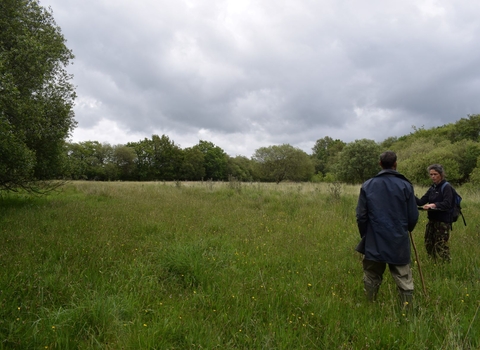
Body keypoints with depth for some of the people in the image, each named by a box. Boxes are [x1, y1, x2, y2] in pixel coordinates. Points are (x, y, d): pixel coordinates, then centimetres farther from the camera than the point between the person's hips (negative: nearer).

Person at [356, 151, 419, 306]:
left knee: (371, 281, 15)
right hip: (399, 242, -1)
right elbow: (413, 216, -1)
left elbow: (361, 216, -1)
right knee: (404, 282, 9)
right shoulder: (405, 185, -5)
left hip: (374, 243, 1)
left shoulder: (367, 185, -3)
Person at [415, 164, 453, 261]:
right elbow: (421, 202, 7)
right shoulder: (432, 188, 11)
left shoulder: (447, 187, -8)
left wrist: (433, 205, -35)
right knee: (429, 244, 12)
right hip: (432, 220, 7)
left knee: (441, 247, -6)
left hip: (443, 221, -7)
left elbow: (447, 204, -21)